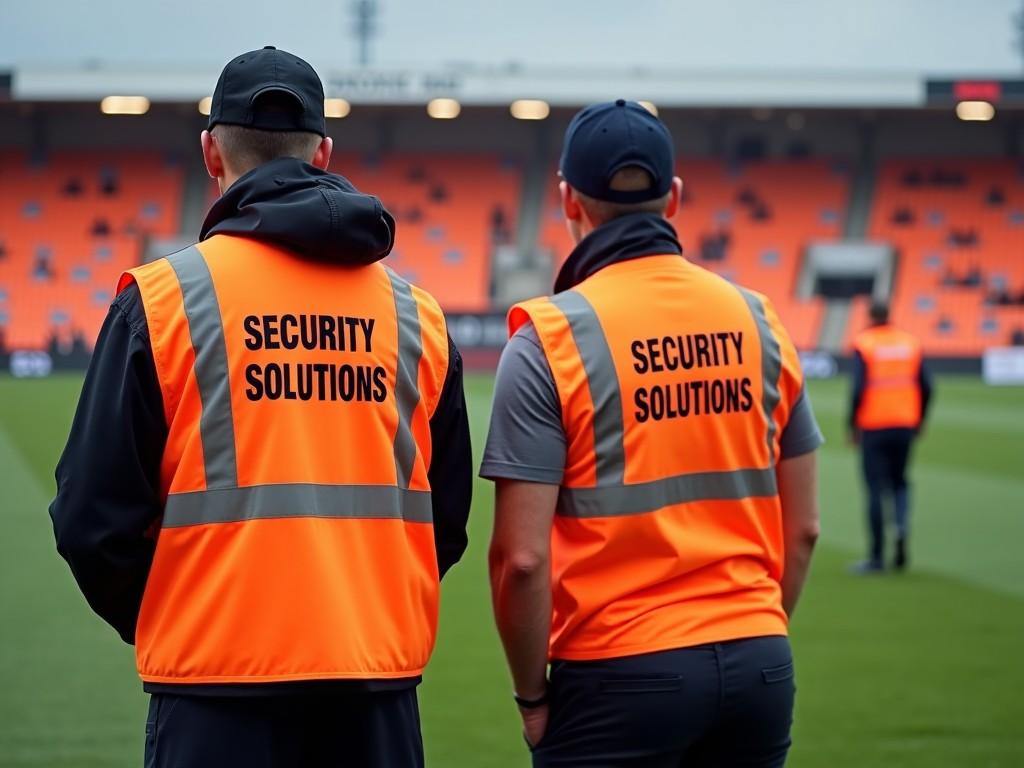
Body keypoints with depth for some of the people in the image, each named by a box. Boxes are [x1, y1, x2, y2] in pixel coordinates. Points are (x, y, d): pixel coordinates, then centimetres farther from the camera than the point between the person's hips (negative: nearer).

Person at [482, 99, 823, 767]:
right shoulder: (758, 321, 6)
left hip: (619, 678, -4)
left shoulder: (549, 339, -9)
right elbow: (803, 528, 10)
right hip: (761, 671, 5)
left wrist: (532, 695, -2)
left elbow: (521, 556, -13)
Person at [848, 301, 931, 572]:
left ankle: (876, 556, 3)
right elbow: (926, 387, 4)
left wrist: (853, 425, -2)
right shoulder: (910, 342, 6)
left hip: (873, 428, -3)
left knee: (875, 489, 2)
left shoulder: (863, 344, -5)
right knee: (899, 482, 19)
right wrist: (919, 420, 17)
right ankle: (902, 525, -10)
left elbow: (858, 389, -12)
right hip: (905, 425, 3)